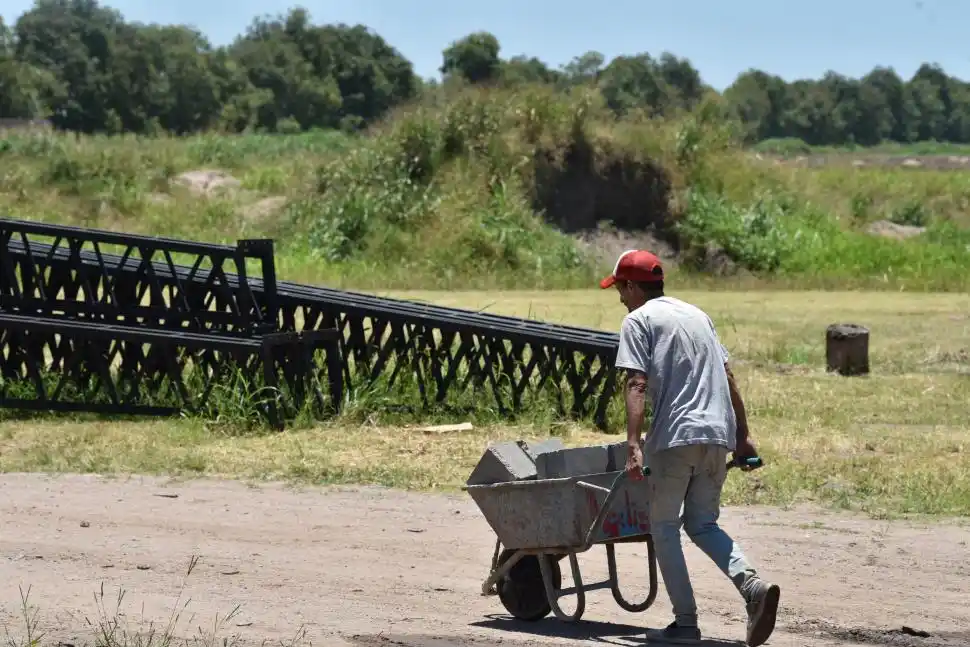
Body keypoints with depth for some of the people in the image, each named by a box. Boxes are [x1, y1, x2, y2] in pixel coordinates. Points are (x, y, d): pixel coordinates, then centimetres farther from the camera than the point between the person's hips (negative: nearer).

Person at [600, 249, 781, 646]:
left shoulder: (638, 320, 1)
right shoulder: (697, 315, 23)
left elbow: (637, 384, -11)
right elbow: (728, 380, 21)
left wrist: (633, 444, -18)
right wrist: (743, 436, 23)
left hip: (675, 435, -6)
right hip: (718, 434, 6)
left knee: (663, 525, 7)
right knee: (702, 524, 14)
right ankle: (754, 587, -12)